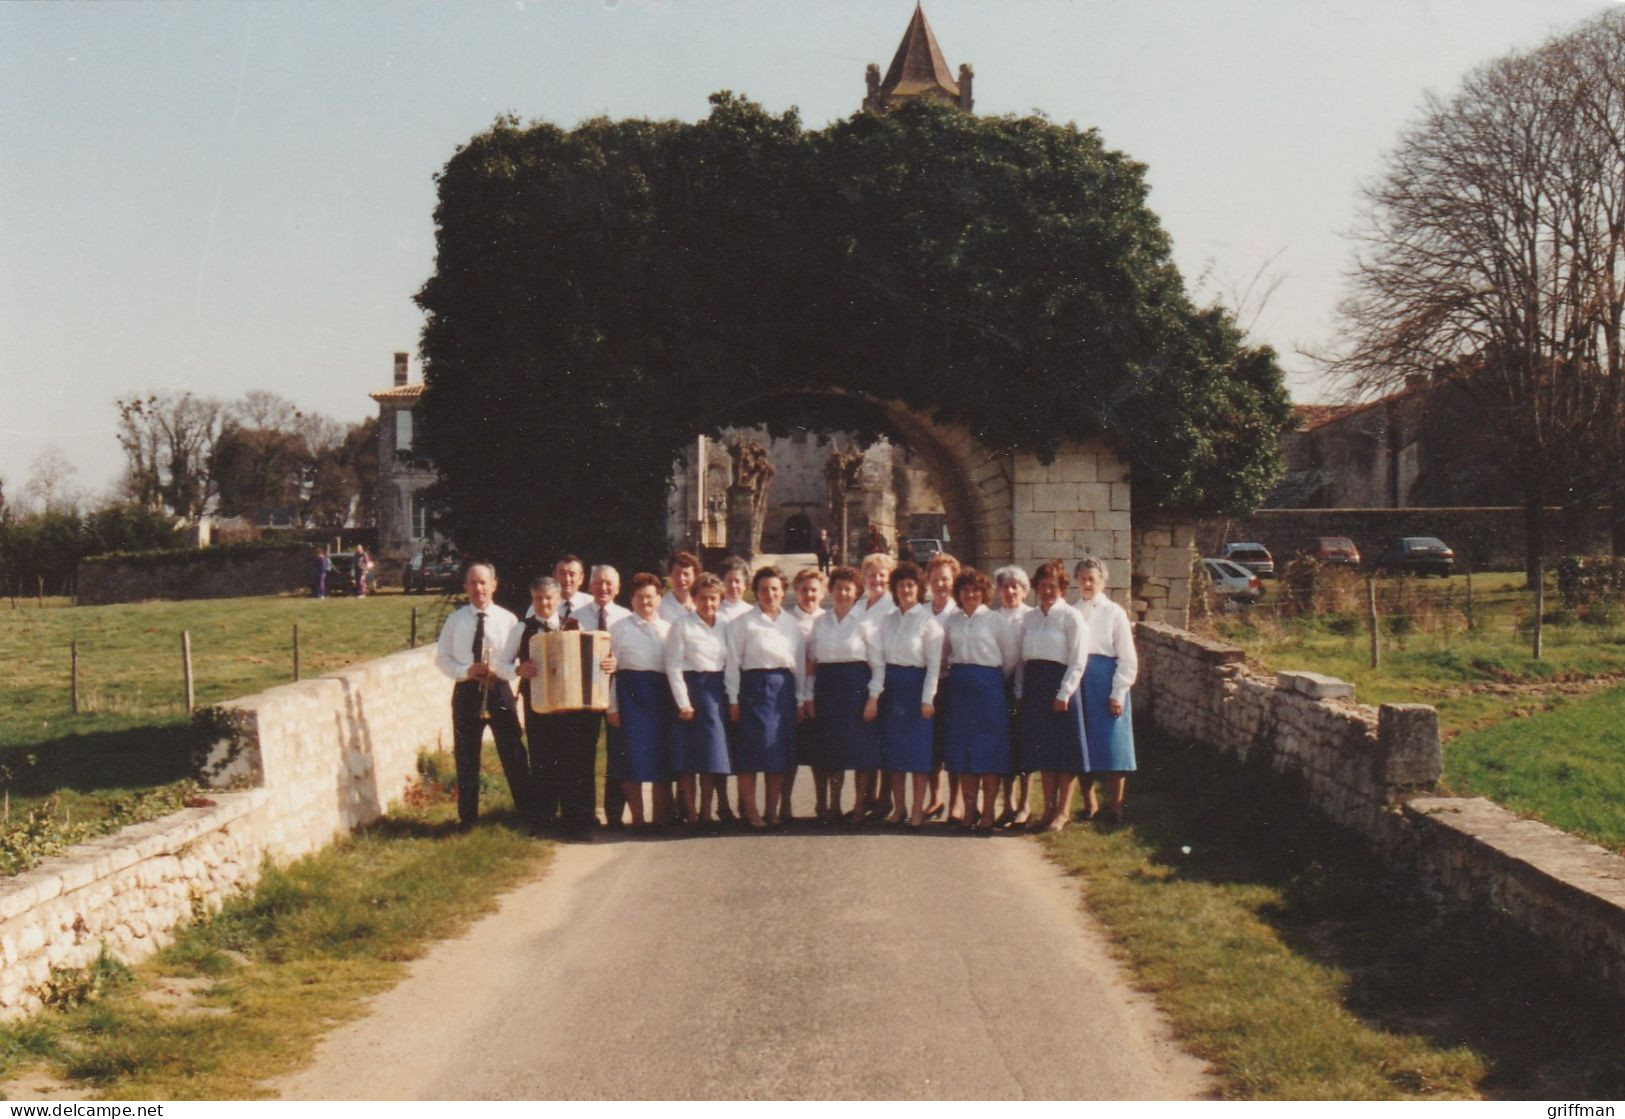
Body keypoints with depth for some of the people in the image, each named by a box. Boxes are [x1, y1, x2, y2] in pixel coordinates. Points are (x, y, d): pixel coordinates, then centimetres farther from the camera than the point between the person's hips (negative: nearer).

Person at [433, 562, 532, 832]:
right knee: (465, 756, 8)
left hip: (499, 691, -2)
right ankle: (467, 817, 18)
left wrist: (498, 669, -22)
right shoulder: (455, 620, 3)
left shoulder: (507, 620, -2)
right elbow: (441, 658, 5)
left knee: (513, 754, 1)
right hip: (466, 692, 2)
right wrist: (466, 671, -13)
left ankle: (527, 812, 11)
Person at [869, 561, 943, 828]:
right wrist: (878, 688, -2)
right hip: (891, 686, 5)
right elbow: (877, 655, 9)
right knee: (893, 748, 7)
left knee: (918, 748, -3)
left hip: (916, 684, -5)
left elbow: (934, 663, -9)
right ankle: (897, 808, 15)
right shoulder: (888, 620, 10)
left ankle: (917, 809, 4)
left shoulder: (928, 621, -5)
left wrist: (928, 698, -13)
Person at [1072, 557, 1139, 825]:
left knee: (1112, 745, -2)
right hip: (1075, 680, 3)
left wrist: (1118, 693, -8)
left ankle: (1115, 805, 8)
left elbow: (1127, 657, 0)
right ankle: (1089, 802, 20)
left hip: (1105, 681, -2)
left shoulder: (1114, 612, 2)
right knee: (1081, 745, 6)